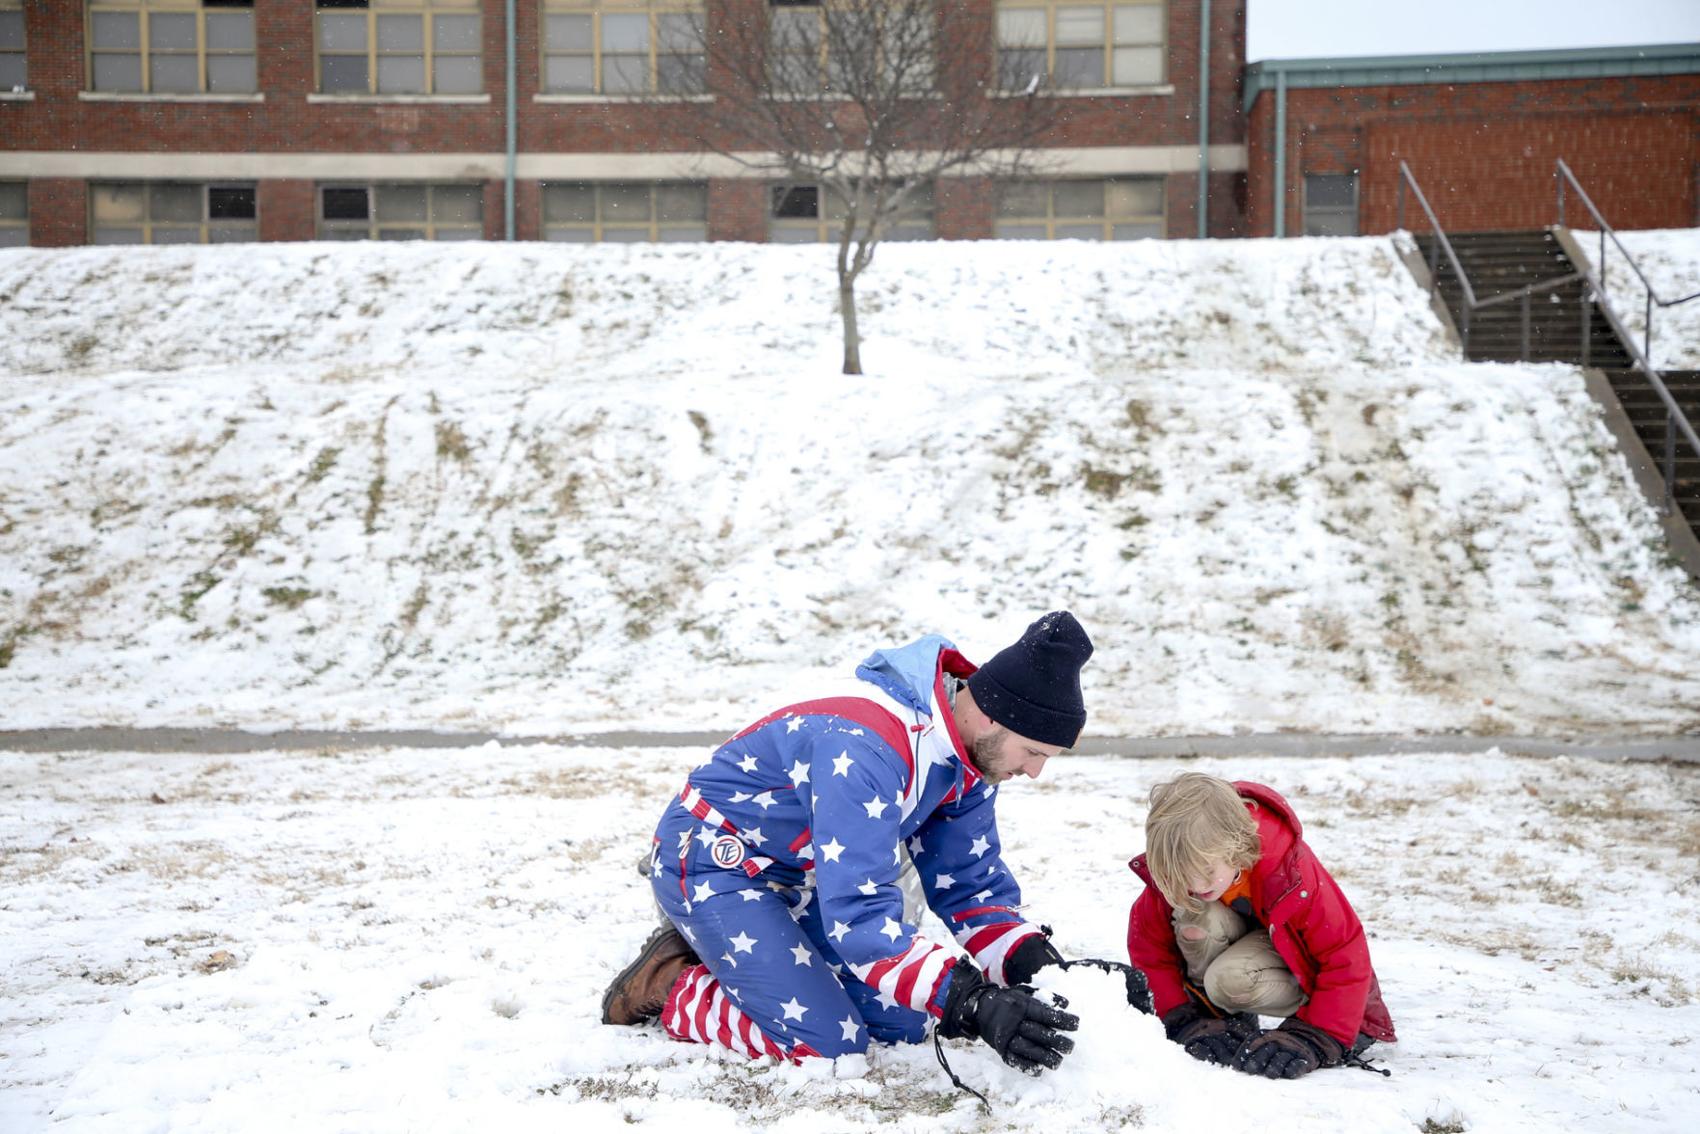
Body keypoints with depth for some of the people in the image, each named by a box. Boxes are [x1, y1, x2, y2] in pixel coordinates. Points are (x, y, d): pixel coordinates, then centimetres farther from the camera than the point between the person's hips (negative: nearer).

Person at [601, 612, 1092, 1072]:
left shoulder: (972, 750, -8)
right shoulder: (868, 749, -37)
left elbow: (970, 881, -1)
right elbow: (857, 913, -42)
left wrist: (1030, 963, -19)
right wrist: (971, 1002, -48)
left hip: (799, 877, 9)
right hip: (711, 862, -9)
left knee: (901, 1025, 2)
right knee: (827, 1043, -19)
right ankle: (672, 986, 1)